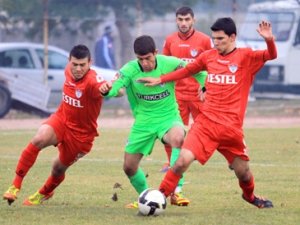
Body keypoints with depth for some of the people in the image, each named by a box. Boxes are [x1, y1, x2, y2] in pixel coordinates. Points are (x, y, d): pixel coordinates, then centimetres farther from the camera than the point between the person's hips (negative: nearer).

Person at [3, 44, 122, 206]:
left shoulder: (92, 81, -30)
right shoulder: (69, 71, -9)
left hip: (81, 134, -4)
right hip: (61, 120, 4)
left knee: (59, 168, 12)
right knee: (38, 140, -27)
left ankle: (44, 193, 47)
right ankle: (15, 186, -22)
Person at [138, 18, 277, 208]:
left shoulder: (246, 57, -2)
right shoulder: (208, 56, 8)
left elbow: (272, 55, -15)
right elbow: (187, 71, 24)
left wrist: (269, 40, -35)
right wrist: (160, 80, 23)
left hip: (232, 128, -1)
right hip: (206, 123, 1)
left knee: (243, 172, 11)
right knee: (183, 160, -17)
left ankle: (250, 196, 43)